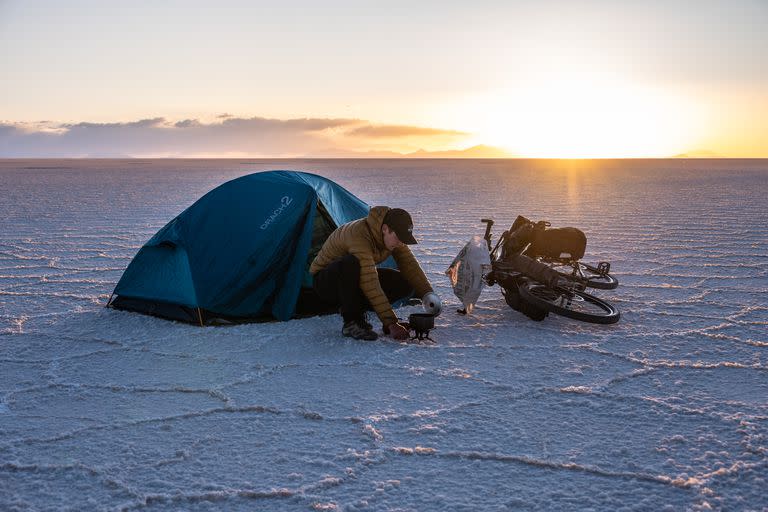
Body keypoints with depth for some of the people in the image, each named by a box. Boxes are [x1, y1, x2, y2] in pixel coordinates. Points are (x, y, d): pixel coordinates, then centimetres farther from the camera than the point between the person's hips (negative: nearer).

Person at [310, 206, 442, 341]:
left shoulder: (392, 235, -11)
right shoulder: (359, 234, -35)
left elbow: (409, 264, -6)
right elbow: (370, 284, -40)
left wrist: (428, 294, -22)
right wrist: (391, 323, -42)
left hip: (356, 279, 7)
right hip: (325, 282, -7)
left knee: (406, 283, -12)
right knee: (351, 264, -42)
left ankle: (355, 309, -1)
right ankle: (351, 322, -24)